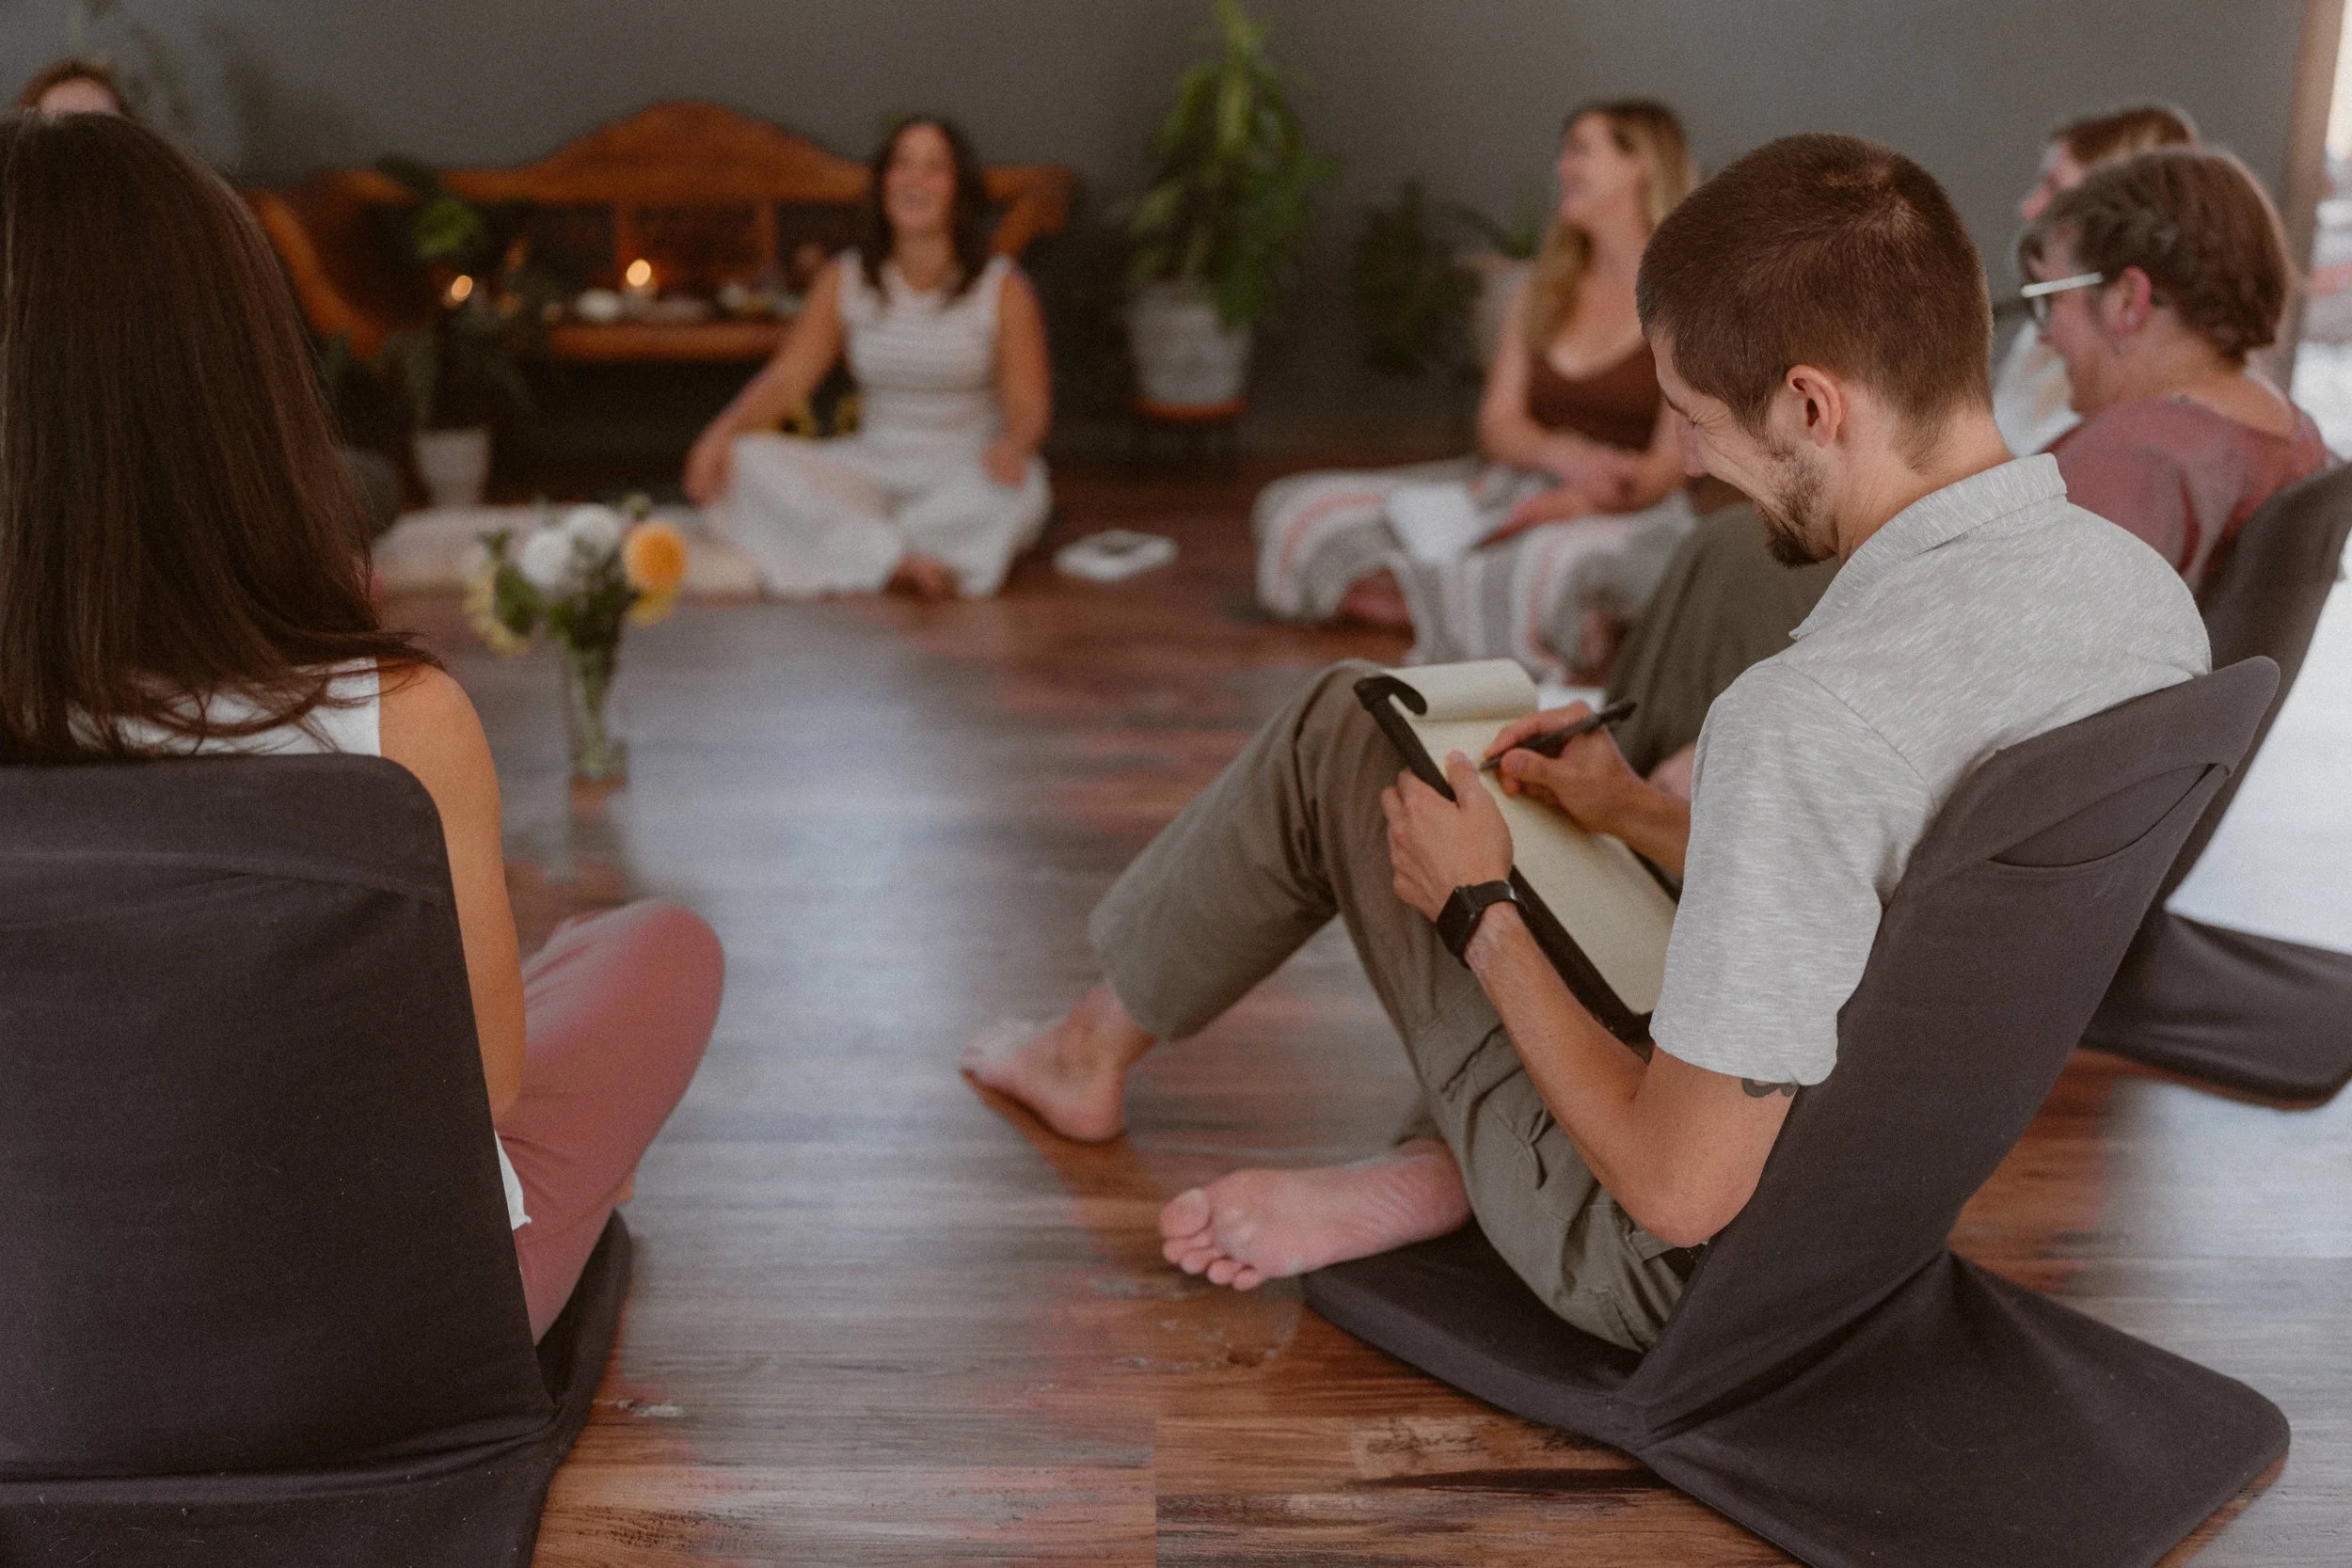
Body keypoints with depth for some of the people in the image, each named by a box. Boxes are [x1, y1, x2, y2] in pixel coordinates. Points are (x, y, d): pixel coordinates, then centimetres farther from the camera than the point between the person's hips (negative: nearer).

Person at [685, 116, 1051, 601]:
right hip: (872, 467, 3)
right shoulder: (845, 281, 5)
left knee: (1015, 488, -38)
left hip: (964, 474, -2)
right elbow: (785, 379, 0)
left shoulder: (1003, 289, -3)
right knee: (749, 459, -23)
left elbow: (1028, 405, -6)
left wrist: (1011, 445, -31)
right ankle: (899, 560, -33)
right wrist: (723, 430, -19)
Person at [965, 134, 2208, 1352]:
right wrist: (1645, 817, 12)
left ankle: (1093, 1051, 30)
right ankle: (1436, 1174, 7)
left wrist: (1479, 911, -13)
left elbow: (1681, 1196, -27)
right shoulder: (2148, 587, -7)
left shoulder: (1814, 722, -34)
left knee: (1337, 733, 4)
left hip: (1683, 1271, -7)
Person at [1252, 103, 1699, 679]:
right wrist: (1562, 455, -16)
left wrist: (1562, 504, -26)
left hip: (1625, 514, -5)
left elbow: (1668, 467, -9)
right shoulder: (1543, 289, 17)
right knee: (1300, 506, -13)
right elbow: (1498, 424, 7)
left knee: (1564, 556, -45)